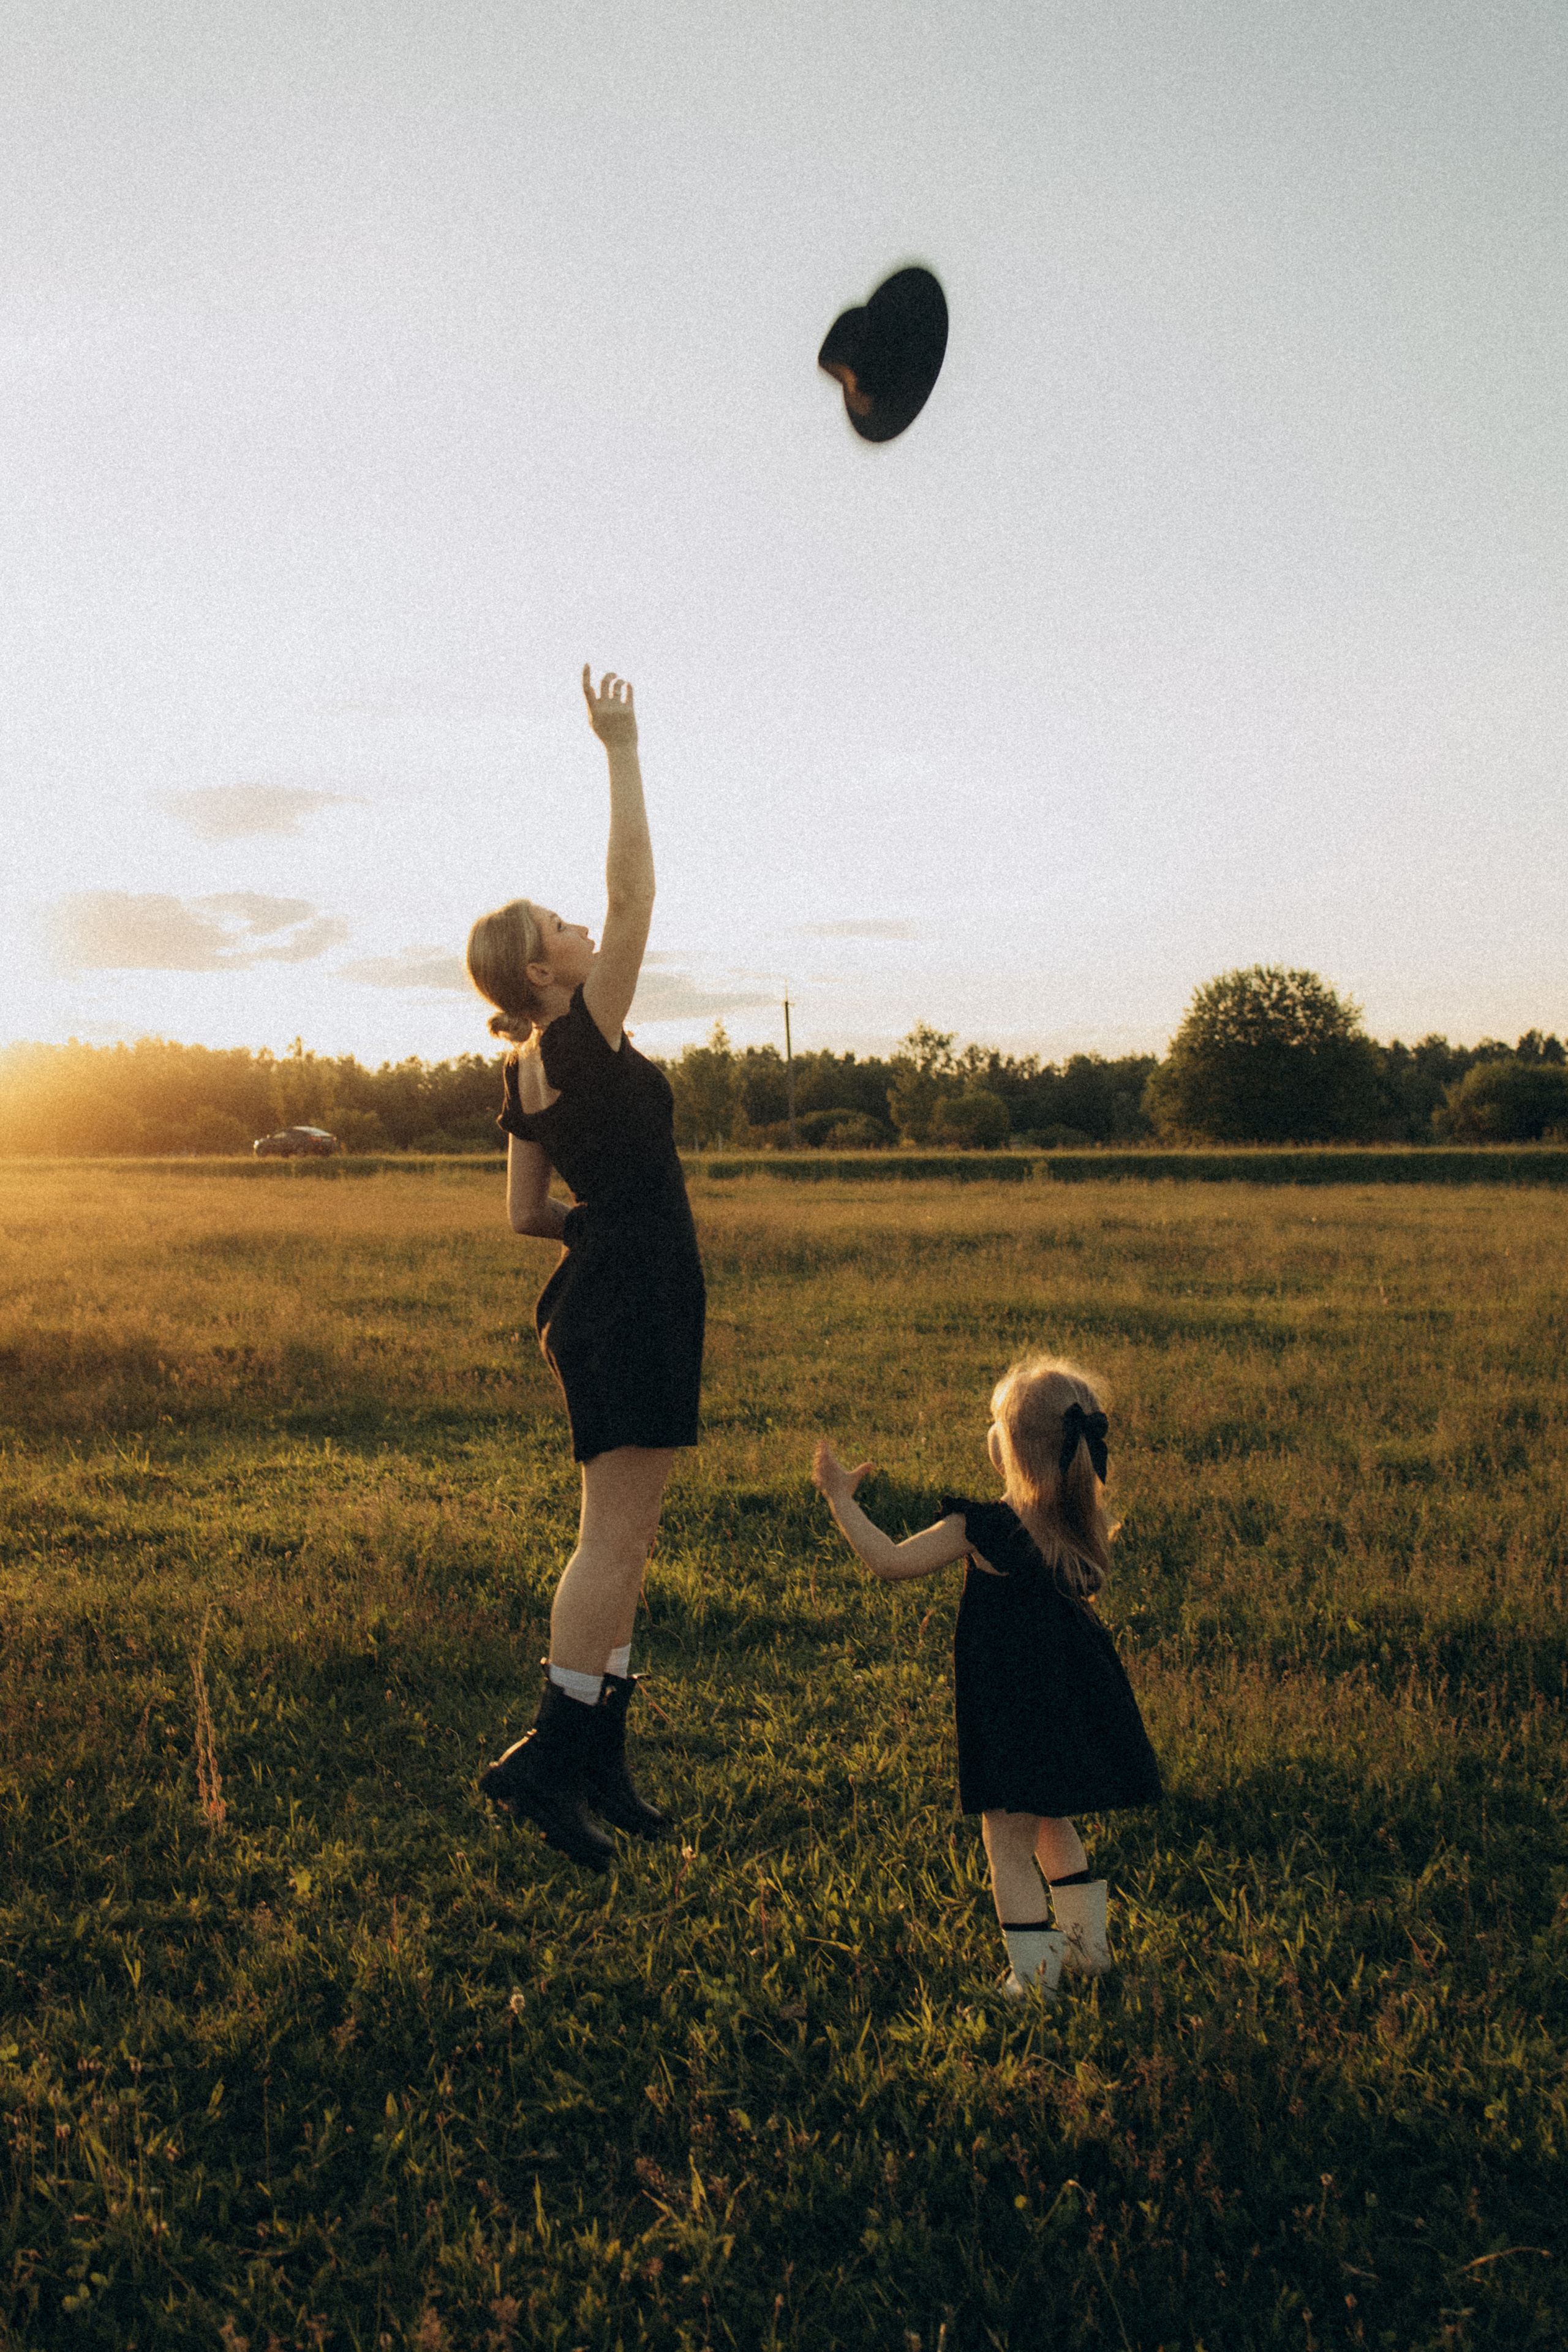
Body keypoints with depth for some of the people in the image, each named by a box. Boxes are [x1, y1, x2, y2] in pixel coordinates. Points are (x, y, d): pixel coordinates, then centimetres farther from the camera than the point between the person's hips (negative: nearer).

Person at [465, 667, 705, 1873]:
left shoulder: (525, 1081, 10)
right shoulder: (588, 1041, -13)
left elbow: (526, 1213, 15)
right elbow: (635, 887, -14)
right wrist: (622, 750, -10)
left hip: (596, 1300, 9)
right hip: (640, 1303, -9)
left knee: (624, 1535, 13)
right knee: (616, 1536, -5)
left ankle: (602, 1758, 19)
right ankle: (550, 1752, -1)